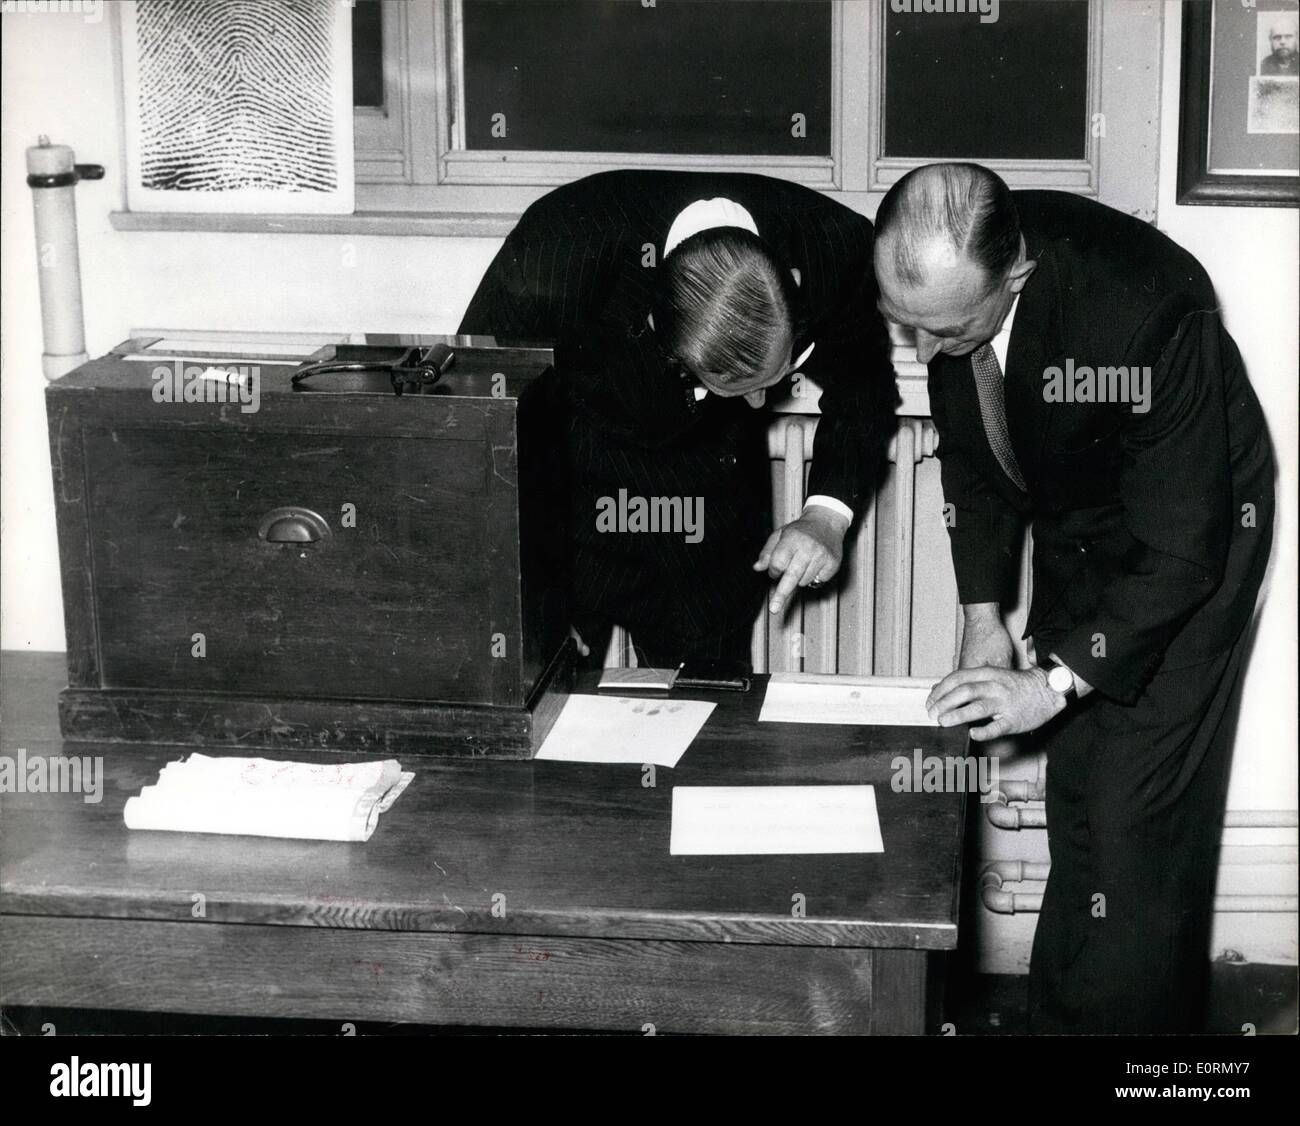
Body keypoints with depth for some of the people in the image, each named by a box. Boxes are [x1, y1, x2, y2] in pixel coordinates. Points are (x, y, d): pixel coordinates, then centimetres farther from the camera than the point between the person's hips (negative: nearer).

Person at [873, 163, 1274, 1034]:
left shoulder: (1147, 311, -39)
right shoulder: (943, 285, -20)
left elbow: (1179, 550, -30)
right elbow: (968, 447, -1)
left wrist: (1055, 682, -29)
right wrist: (984, 613, -6)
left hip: (1189, 528, -5)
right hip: (1072, 522, 6)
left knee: (1136, 819, -9)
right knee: (1073, 788, 11)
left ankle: (1126, 1016, 7)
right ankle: (1061, 1013, 23)